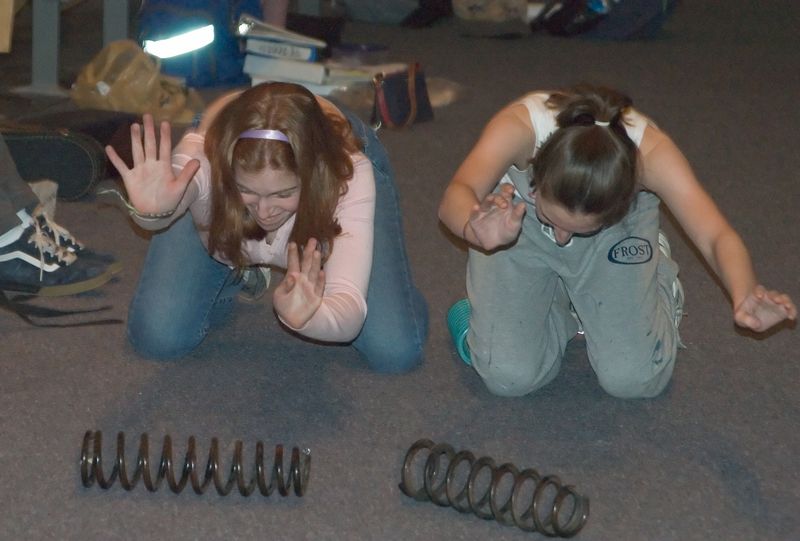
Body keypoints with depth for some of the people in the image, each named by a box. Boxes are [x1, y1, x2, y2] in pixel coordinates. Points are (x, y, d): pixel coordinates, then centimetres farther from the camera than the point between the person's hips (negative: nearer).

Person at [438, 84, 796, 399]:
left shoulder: (648, 150, -38)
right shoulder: (520, 125, -40)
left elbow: (716, 237, -46)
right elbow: (457, 196, -55)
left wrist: (744, 294, -67)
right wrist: (477, 229, -79)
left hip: (618, 230, 0)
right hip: (520, 224, 0)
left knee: (632, 379, -12)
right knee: (510, 376, -14)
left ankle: (657, 279, 19)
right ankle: (558, 308, 18)